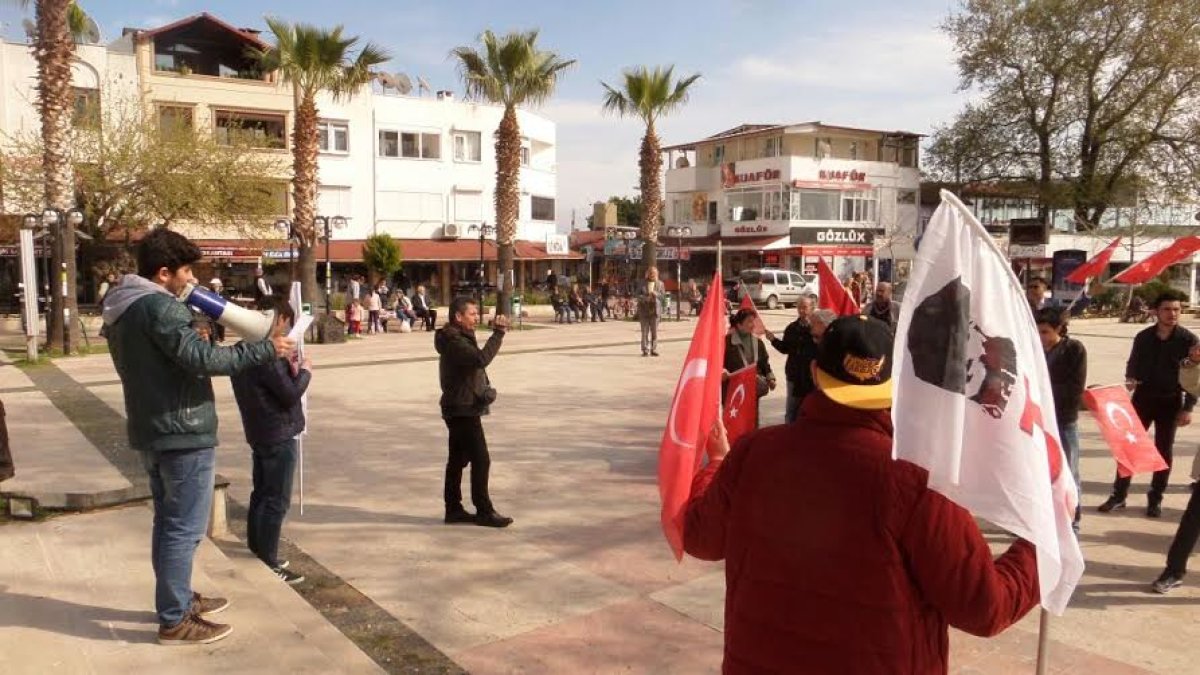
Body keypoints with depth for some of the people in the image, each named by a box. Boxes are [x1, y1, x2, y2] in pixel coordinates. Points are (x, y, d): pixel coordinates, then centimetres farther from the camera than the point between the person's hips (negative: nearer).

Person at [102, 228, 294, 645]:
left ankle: (178, 599, 33)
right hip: (183, 432, -10)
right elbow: (201, 358, -28)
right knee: (184, 528, -2)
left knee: (169, 521, 20)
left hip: (150, 431, 10)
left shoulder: (121, 308, 13)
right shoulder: (158, 306, -19)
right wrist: (265, 350, -24)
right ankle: (174, 621, 6)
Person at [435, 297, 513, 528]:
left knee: (458, 459, 13)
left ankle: (453, 509, 19)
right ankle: (484, 511, -2)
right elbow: (481, 358, -35)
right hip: (463, 409, -11)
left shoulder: (461, 338, 14)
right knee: (481, 460, -8)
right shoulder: (454, 342, -19)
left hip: (460, 408, 11)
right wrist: (498, 333, -31)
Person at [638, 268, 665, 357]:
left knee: (654, 331, 2)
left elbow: (662, 294, 2)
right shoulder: (643, 283, 6)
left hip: (654, 309, 1)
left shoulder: (660, 284, 9)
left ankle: (654, 350, 9)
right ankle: (645, 350, 2)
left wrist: (655, 294, -17)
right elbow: (638, 295, 3)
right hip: (644, 309, -1)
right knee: (645, 331, -2)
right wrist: (645, 298, -16)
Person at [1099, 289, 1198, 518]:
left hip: (1170, 401, -2)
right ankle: (1119, 494, 11)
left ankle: (1155, 499, 18)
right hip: (1143, 397, 2)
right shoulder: (1143, 337, 0)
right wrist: (1130, 380, -13)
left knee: (1164, 450, 7)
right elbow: (1133, 364, 9)